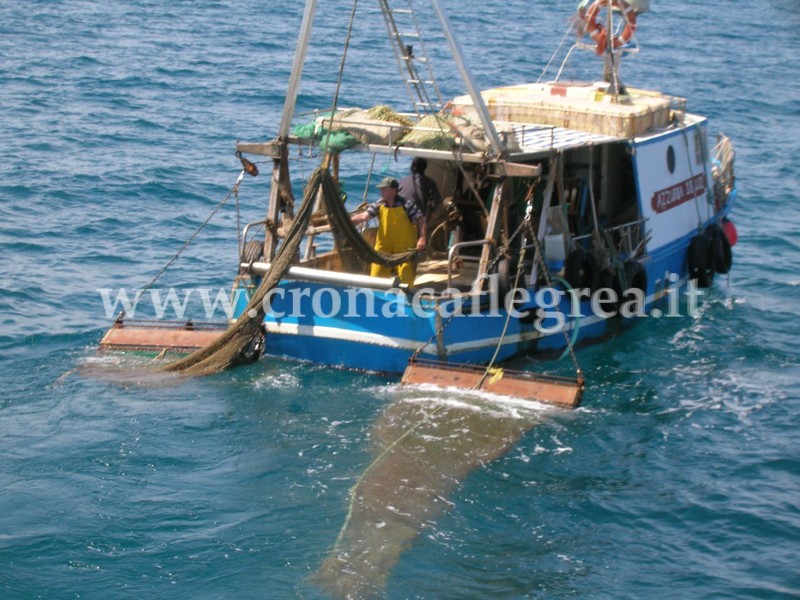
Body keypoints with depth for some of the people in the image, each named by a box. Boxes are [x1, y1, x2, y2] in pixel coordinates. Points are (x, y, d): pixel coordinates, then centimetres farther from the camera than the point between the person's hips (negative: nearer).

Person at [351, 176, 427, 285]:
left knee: (405, 276, -2)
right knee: (376, 273, 4)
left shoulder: (406, 204, -9)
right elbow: (364, 216, -10)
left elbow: (421, 220, -7)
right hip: (383, 247, 4)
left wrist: (422, 238, -18)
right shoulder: (378, 205, 1)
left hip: (404, 248, -4)